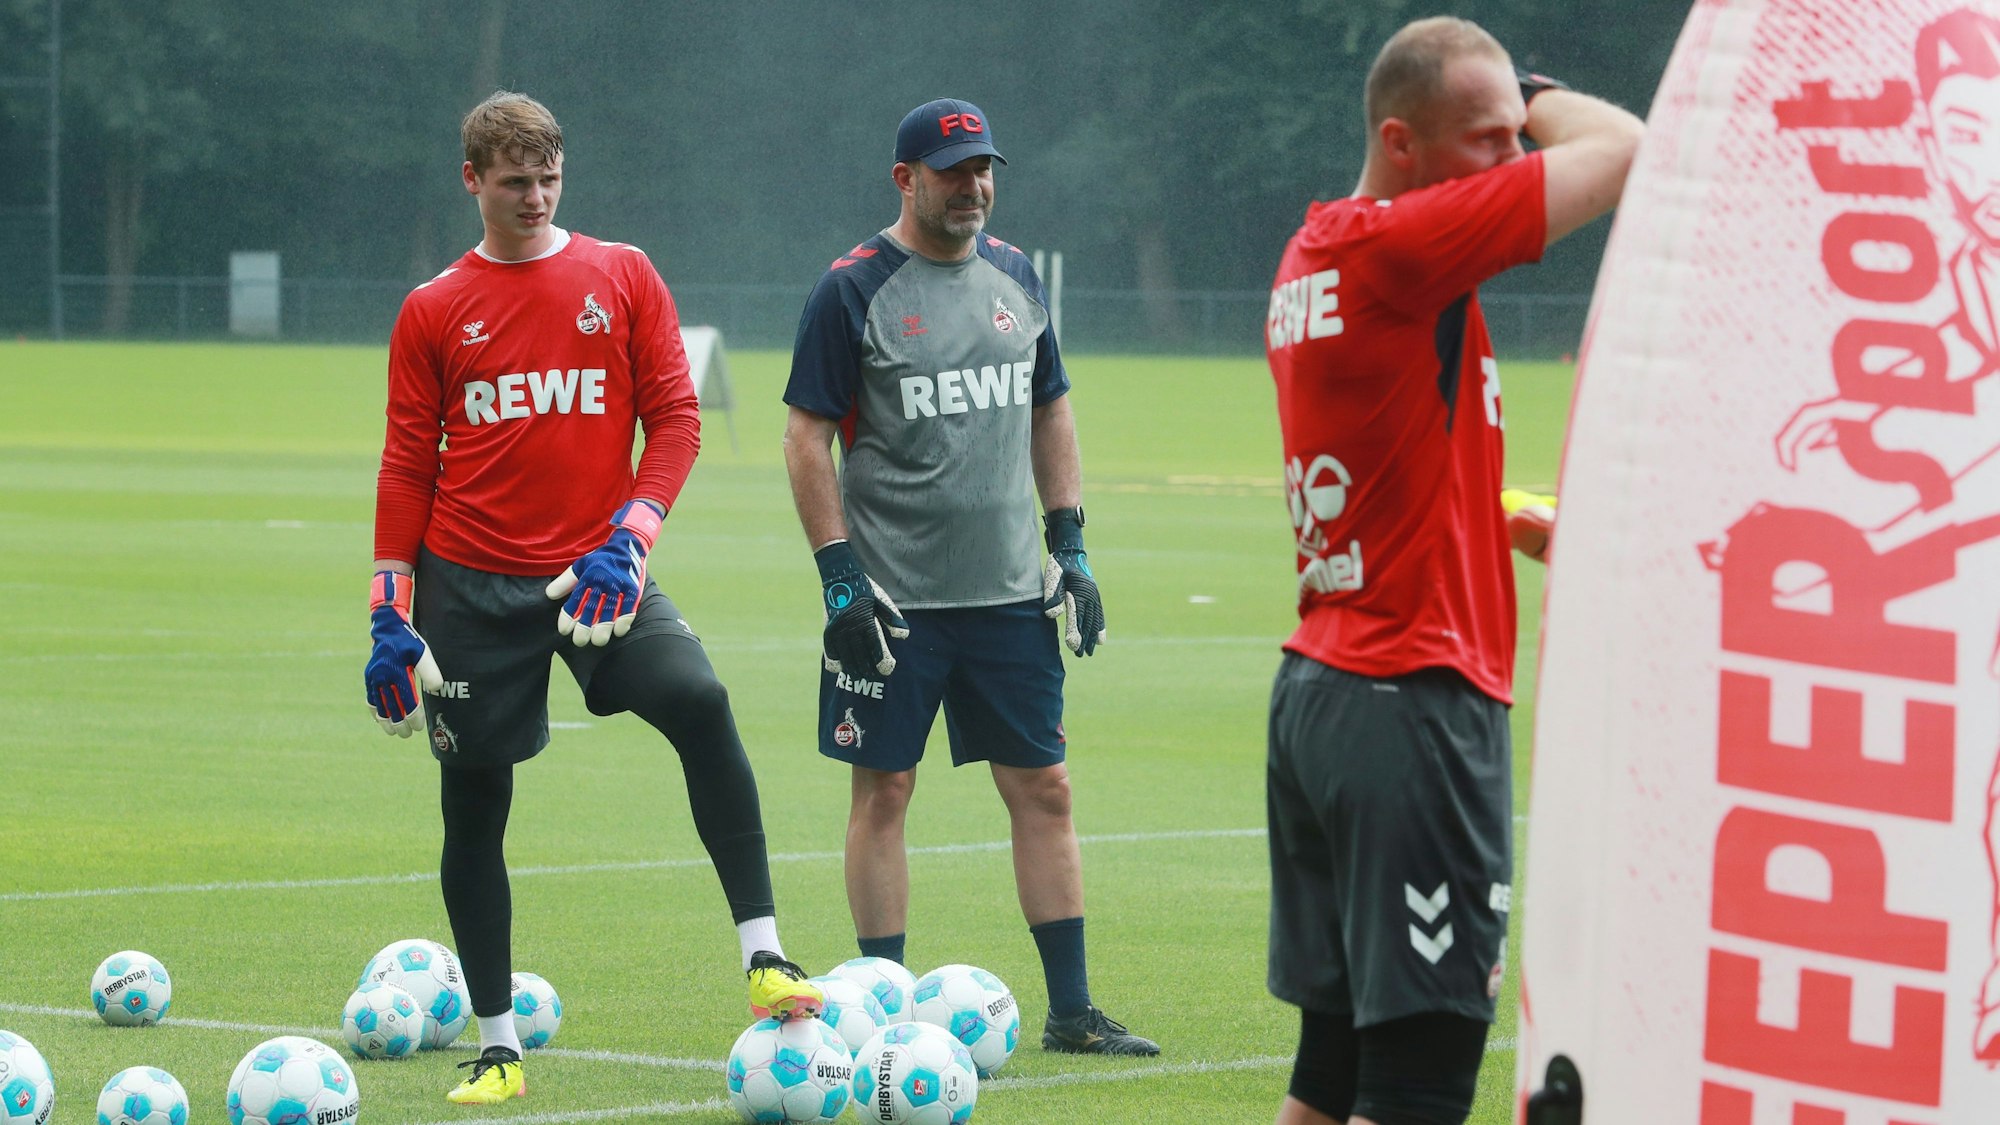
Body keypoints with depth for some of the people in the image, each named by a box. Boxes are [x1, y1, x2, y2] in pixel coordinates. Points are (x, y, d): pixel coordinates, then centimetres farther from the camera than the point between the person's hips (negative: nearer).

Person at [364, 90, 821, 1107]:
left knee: (701, 707, -25)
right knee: (473, 808, 2)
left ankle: (765, 960, -24)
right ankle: (497, 1048, 14)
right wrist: (389, 615, 2)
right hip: (472, 585, 1)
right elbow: (407, 467, 8)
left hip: (594, 572, -1)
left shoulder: (622, 279, 6)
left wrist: (628, 539, -12)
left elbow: (675, 417, 2)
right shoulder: (434, 312, 6)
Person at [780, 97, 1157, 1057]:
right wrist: (838, 572, -13)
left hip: (1010, 592, 5)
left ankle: (1071, 1011, 8)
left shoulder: (1014, 279, 10)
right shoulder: (854, 291, -6)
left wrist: (1070, 543, 11)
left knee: (1042, 788, 4)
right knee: (883, 792, 0)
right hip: (893, 599, -5)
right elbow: (807, 436, -7)